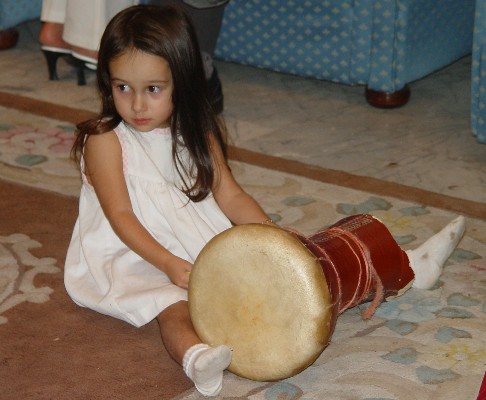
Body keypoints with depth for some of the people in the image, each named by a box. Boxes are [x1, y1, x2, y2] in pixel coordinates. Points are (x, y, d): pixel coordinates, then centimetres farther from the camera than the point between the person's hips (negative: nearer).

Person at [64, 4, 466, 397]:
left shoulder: (197, 135, 6)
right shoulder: (105, 140, -11)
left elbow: (230, 197, 5)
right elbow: (121, 215, -17)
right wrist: (167, 263, -29)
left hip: (205, 244, 5)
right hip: (137, 258, -5)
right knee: (173, 306, -36)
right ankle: (196, 358, -68)